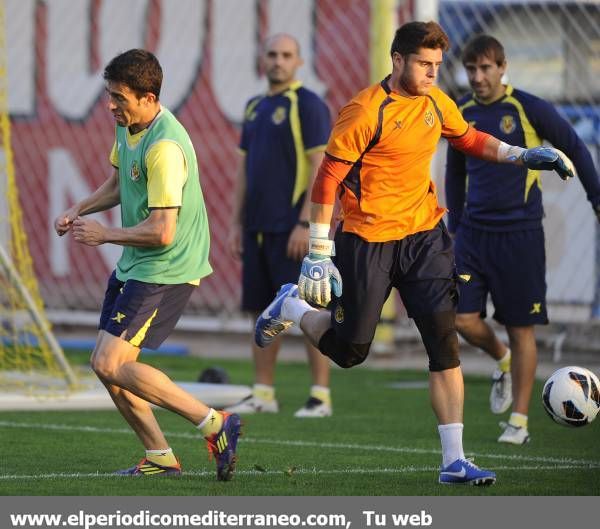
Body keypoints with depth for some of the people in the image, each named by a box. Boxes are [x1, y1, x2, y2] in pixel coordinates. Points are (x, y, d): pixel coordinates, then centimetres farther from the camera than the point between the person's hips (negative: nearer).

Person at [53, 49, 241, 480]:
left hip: (166, 270, -10)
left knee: (110, 363, -15)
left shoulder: (165, 148, -25)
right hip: (134, 266, 10)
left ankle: (214, 424, -12)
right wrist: (79, 210, 9)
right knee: (110, 367, 8)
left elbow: (162, 232, -28)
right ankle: (160, 458, 17)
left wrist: (104, 234, -14)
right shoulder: (127, 126, 6)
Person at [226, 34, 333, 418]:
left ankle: (321, 396, -2)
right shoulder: (255, 108, 15)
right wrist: (238, 223, 14)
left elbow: (321, 167, -13)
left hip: (293, 228, -8)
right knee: (262, 311, 9)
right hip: (258, 227, 8)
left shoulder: (308, 105, -8)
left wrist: (305, 224, -18)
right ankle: (263, 394, 14)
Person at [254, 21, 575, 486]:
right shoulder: (366, 112, -17)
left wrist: (524, 155, 10)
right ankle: (291, 307, 36)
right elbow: (327, 180, -14)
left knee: (445, 340, -6)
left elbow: (468, 138, 23)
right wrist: (318, 254, -15)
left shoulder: (435, 103, 4)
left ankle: (454, 461, -5)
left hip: (424, 235, 5)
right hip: (368, 240, -5)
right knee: (350, 350, 3)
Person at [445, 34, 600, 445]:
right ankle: (503, 363, 25)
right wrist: (455, 224, 17)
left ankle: (519, 421, 6)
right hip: (474, 233, 4)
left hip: (521, 235, -4)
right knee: (462, 319, -7)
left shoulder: (530, 109, -8)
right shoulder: (462, 115, 5)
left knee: (521, 328, -2)